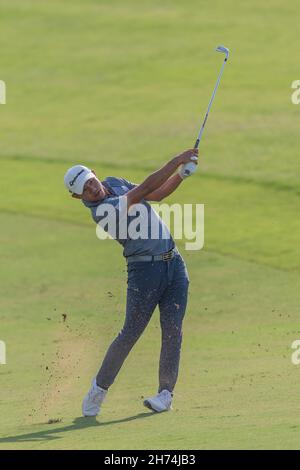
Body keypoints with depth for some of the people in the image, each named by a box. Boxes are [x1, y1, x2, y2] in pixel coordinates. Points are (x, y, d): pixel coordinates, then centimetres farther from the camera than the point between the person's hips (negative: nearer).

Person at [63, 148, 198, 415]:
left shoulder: (116, 183, 9)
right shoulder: (102, 210, -19)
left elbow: (157, 194, 18)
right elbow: (146, 188, -24)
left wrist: (182, 174, 3)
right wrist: (177, 160, -23)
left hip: (174, 263, 7)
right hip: (144, 270, -7)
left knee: (172, 330, -1)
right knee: (130, 333, -5)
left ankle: (166, 393, 2)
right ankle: (100, 388, 10)